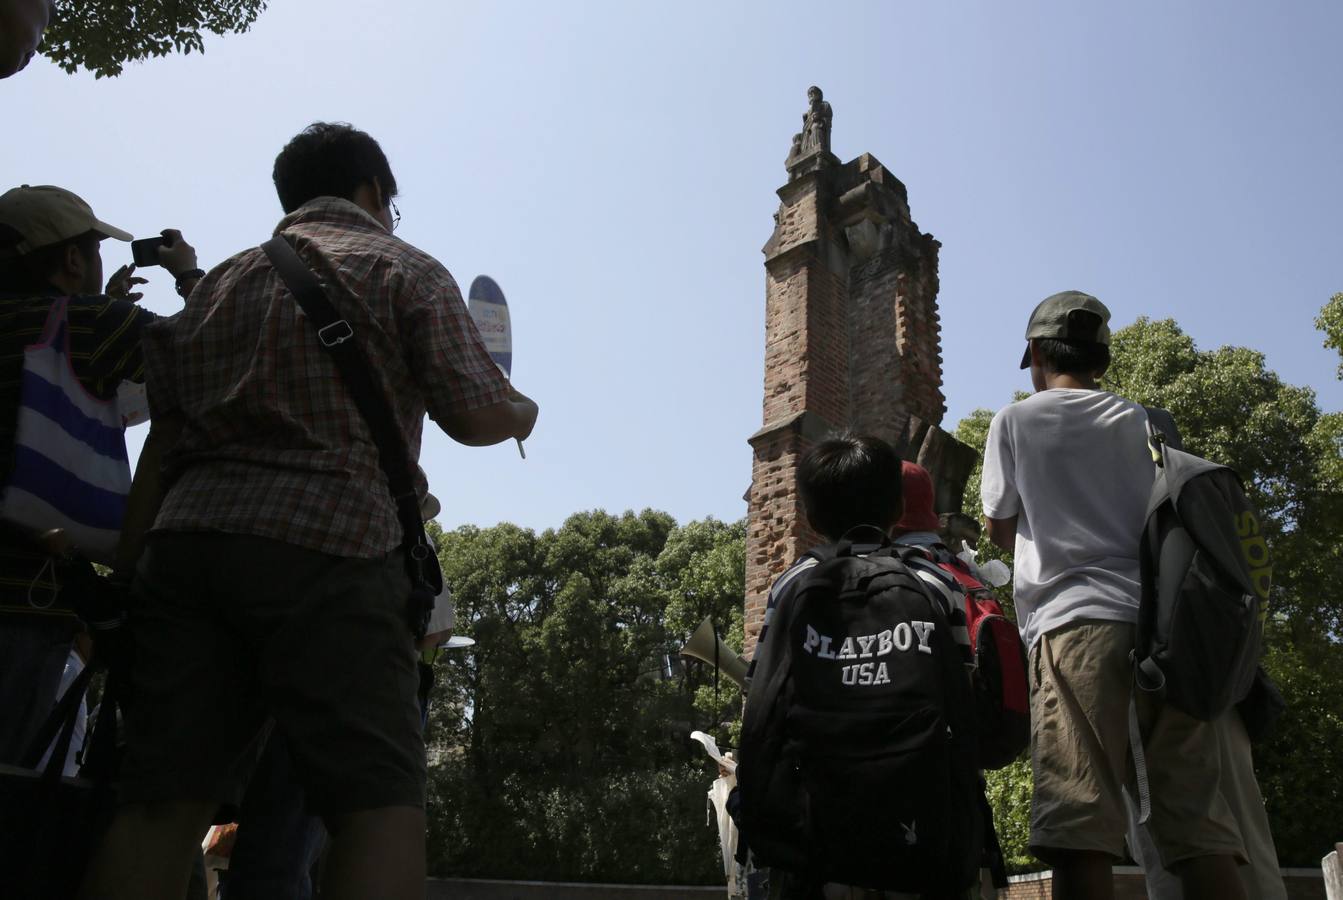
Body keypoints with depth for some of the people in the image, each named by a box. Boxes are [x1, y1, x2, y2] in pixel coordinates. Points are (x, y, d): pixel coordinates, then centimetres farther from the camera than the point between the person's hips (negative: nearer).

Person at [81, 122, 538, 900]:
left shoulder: (219, 281, 27)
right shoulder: (404, 270, 11)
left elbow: (164, 437, 21)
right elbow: (476, 415, 0)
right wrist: (524, 413, 20)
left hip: (187, 536, 6)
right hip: (328, 543, -6)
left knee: (162, 800, 3)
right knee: (381, 798, -7)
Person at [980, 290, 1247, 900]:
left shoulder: (1015, 422, 9)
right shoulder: (1141, 422, 20)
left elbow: (1000, 530, 15)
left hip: (1074, 620, -4)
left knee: (1079, 826, -11)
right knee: (1200, 824, 0)